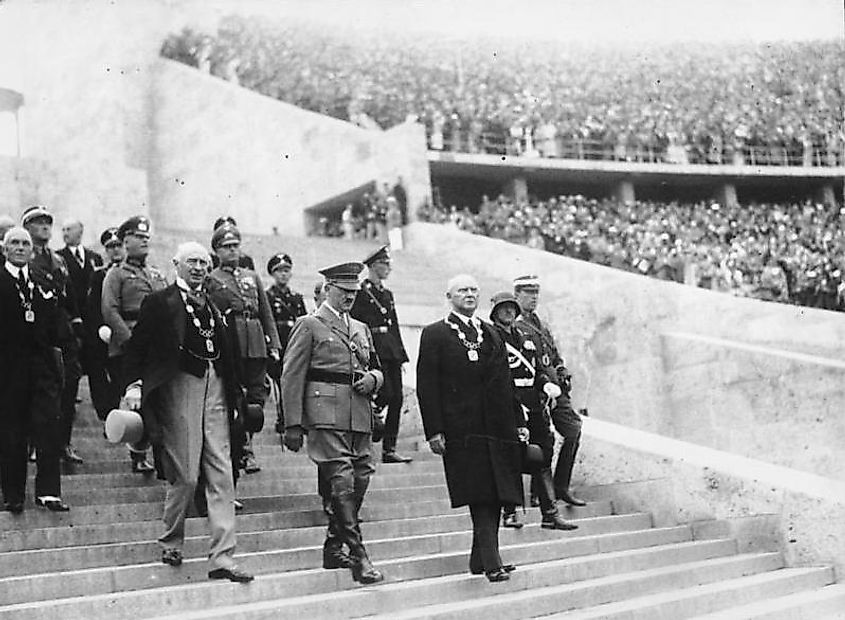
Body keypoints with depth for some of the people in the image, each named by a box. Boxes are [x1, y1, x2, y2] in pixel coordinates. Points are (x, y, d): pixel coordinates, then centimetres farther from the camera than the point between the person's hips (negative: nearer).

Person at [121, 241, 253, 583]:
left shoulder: (213, 305, 18)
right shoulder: (160, 302, 1)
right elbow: (137, 346, -3)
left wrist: (234, 391, 10)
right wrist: (134, 384, -15)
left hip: (215, 389, 5)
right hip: (180, 386, -5)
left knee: (222, 476, 1)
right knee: (185, 475, -3)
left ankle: (222, 558, 2)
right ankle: (171, 541, 23)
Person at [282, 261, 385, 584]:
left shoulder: (361, 328, 22)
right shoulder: (309, 325, 2)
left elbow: (377, 369, 30)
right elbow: (291, 377, -3)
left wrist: (372, 378, 4)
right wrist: (292, 425, -9)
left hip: (360, 417, 7)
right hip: (325, 415, -7)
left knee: (359, 481, 5)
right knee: (341, 481, -13)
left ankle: (333, 549, 20)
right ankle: (358, 556, -11)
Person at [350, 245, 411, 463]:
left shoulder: (387, 293, 20)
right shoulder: (360, 291, -5)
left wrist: (401, 354, 15)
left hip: (392, 352, 8)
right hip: (374, 349, -8)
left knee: (396, 398, 3)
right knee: (386, 394, -16)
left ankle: (389, 449, 7)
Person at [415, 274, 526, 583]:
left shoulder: (491, 334, 19)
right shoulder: (435, 335, 1)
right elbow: (427, 387, -5)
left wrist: (518, 422, 14)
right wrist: (434, 431, -12)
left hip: (498, 427, 6)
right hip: (463, 429, -6)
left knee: (495, 495, 8)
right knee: (480, 496, -10)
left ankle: (481, 559, 19)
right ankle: (492, 563, -10)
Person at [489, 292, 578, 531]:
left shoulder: (526, 339, 19)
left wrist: (548, 384, 1)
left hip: (534, 407, 7)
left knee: (543, 459, 6)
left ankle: (550, 514, 10)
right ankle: (509, 513, 10)